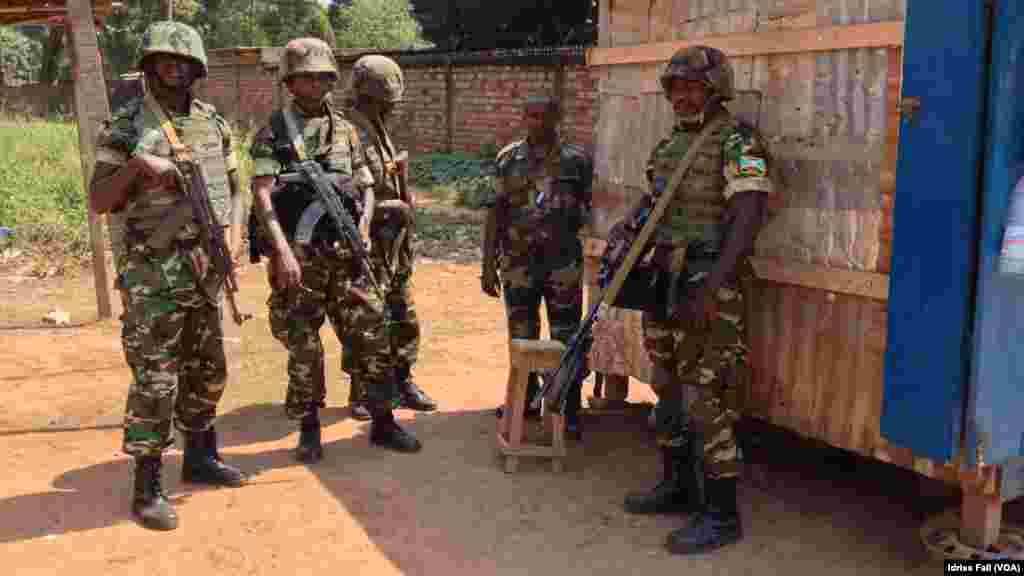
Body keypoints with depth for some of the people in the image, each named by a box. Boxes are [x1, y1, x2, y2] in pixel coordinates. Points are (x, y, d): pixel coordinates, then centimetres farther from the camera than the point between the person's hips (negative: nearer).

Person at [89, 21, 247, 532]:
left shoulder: (214, 124, 8)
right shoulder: (123, 126, -6)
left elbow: (234, 189, 14)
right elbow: (98, 202, -9)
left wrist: (230, 237, -1)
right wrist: (138, 165, -24)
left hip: (206, 269, 6)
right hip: (153, 274, -5)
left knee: (206, 371, 15)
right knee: (155, 380, -4)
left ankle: (200, 457, 33)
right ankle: (146, 488, 6)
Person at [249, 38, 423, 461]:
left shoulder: (346, 130, 13)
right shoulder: (273, 132, -1)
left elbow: (366, 186, 17)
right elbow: (262, 194, -11)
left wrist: (364, 228, -1)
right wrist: (282, 249, -22)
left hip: (344, 253, 4)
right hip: (299, 255, -4)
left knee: (373, 335, 3)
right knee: (304, 347, 3)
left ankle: (382, 423, 15)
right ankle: (309, 429, 19)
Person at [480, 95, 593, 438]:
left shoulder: (576, 159, 1)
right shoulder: (508, 159, 2)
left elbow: (586, 207, 11)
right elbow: (495, 213, 1)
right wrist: (488, 264, -3)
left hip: (564, 262, -1)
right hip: (518, 262, 1)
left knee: (567, 340, 2)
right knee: (521, 339, 12)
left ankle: (569, 411, 13)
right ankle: (524, 401, 27)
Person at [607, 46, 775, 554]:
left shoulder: (739, 144, -12)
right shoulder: (669, 145, 13)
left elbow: (747, 223, -21)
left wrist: (708, 290, -30)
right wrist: (625, 232, 2)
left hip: (709, 289, -8)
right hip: (662, 283, 8)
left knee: (706, 401, -6)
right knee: (668, 390, 16)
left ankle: (721, 516, 4)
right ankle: (678, 486, 31)